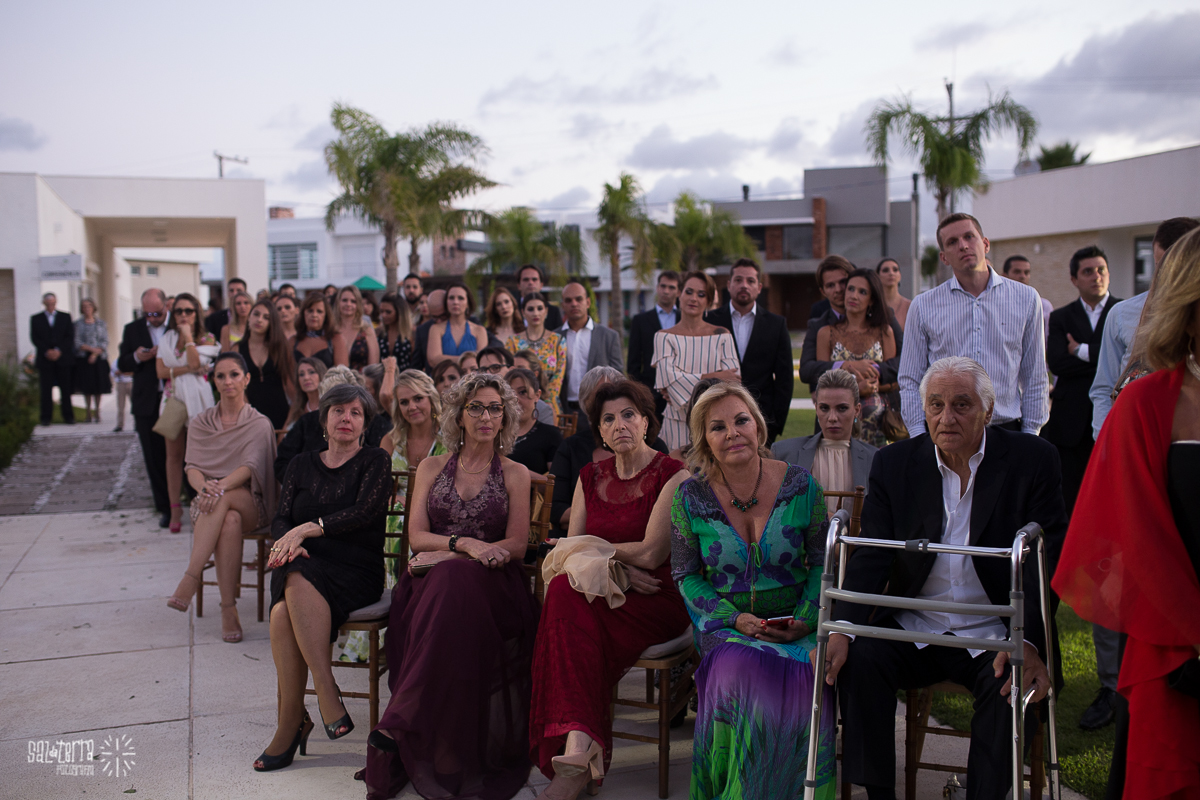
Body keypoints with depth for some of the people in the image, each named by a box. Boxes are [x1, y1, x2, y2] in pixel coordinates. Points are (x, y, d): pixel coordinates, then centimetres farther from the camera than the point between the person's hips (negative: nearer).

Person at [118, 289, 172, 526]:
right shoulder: (132, 330, 10)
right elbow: (122, 364, 11)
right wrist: (137, 358, -10)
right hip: (148, 402, 3)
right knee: (155, 458, 4)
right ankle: (165, 508, 12)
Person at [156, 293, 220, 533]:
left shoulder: (206, 339, 3)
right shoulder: (167, 339, 12)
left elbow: (195, 362, -16)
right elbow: (161, 371, 0)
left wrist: (188, 336, -7)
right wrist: (188, 369, -10)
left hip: (197, 399, -3)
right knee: (174, 454, 2)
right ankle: (175, 509, 6)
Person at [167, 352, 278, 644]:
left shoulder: (259, 424, 6)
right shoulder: (200, 423, 15)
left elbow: (251, 466, -10)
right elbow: (191, 467, 2)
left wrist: (221, 487, -30)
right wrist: (203, 486, -23)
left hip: (249, 505, -1)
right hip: (209, 506, 1)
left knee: (224, 500, -37)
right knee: (230, 522, -35)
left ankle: (190, 579, -41)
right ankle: (229, 609, -36)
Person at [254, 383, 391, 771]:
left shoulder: (374, 461, 8)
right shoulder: (301, 465, 21)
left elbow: (364, 512, -8)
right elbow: (280, 518, 11)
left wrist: (307, 529, -16)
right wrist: (286, 542, -12)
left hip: (356, 571, -3)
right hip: (303, 569, 3)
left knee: (300, 581, -36)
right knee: (284, 611, -33)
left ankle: (292, 721, -31)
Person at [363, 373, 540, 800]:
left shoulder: (516, 475, 12)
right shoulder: (432, 467, 17)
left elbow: (516, 545, 2)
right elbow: (417, 536, 8)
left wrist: (447, 554, -10)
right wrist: (464, 543, -12)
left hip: (491, 584, -1)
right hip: (434, 577, 1)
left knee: (452, 581, -37)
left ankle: (397, 725, -36)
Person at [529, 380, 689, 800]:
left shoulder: (672, 474, -4)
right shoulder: (591, 477, 14)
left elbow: (651, 554, -12)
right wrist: (618, 569, -10)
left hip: (658, 599, -5)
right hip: (607, 596, 5)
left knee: (568, 596, -30)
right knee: (565, 588, -31)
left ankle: (576, 747, -30)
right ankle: (580, 742, -34)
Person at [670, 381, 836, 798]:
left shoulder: (801, 486, -1)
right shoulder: (690, 497, -1)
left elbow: (822, 562, 5)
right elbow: (685, 574, 3)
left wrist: (806, 618, -11)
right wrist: (735, 618, -11)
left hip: (795, 626, 1)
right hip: (725, 625, 0)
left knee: (800, 679, -30)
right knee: (742, 674, -32)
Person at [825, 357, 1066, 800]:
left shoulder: (1032, 459, -4)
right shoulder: (894, 462, 1)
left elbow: (1047, 559, -9)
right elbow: (871, 557, -4)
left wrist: (1028, 641, -26)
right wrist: (842, 629, -21)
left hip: (994, 634, -1)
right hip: (912, 630, 2)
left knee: (1012, 683, -30)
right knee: (858, 659, -23)